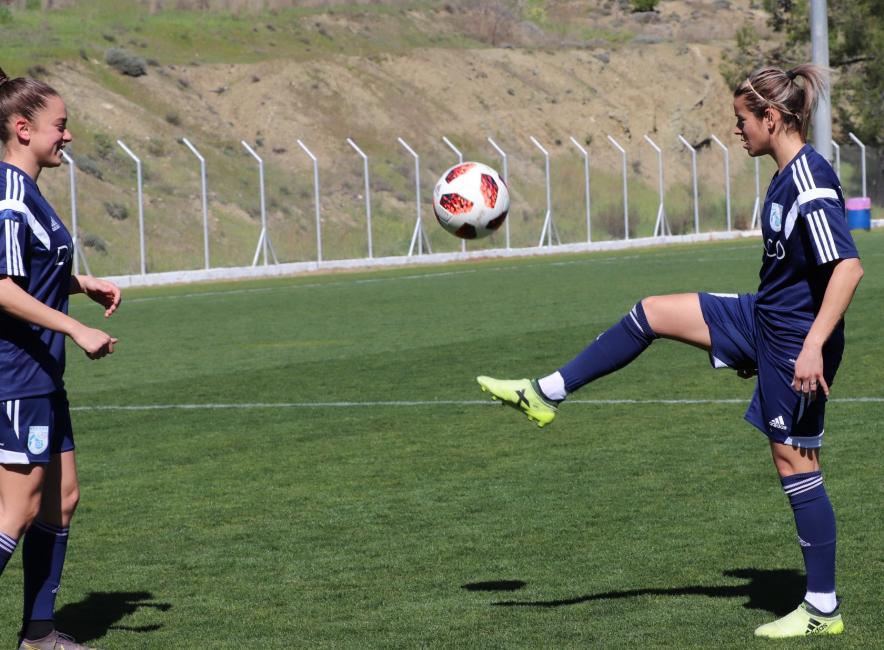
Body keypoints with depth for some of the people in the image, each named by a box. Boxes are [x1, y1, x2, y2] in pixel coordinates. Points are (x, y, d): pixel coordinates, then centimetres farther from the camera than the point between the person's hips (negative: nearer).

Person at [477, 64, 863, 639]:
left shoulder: (810, 181, -23)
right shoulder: (788, 175, 8)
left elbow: (848, 267, -30)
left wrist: (814, 345, -33)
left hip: (796, 342, -10)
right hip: (763, 319, 10)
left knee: (795, 464, -3)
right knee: (651, 314, 9)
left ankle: (823, 610, 6)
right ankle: (547, 395, 18)